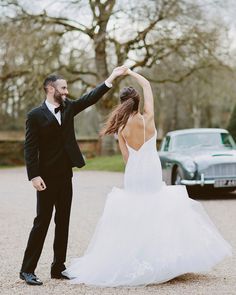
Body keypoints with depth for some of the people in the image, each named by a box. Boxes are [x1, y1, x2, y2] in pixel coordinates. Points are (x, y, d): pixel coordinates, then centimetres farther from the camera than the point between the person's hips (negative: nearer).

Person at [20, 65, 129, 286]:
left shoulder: (68, 107, 9)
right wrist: (34, 176, -18)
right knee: (42, 222, -4)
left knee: (63, 222, 9)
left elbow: (91, 98, 4)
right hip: (47, 177, -6)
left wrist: (112, 77, -4)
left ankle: (58, 268, 17)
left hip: (65, 176, 6)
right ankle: (27, 270, 3)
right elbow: (30, 148, -11)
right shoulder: (35, 115, -7)